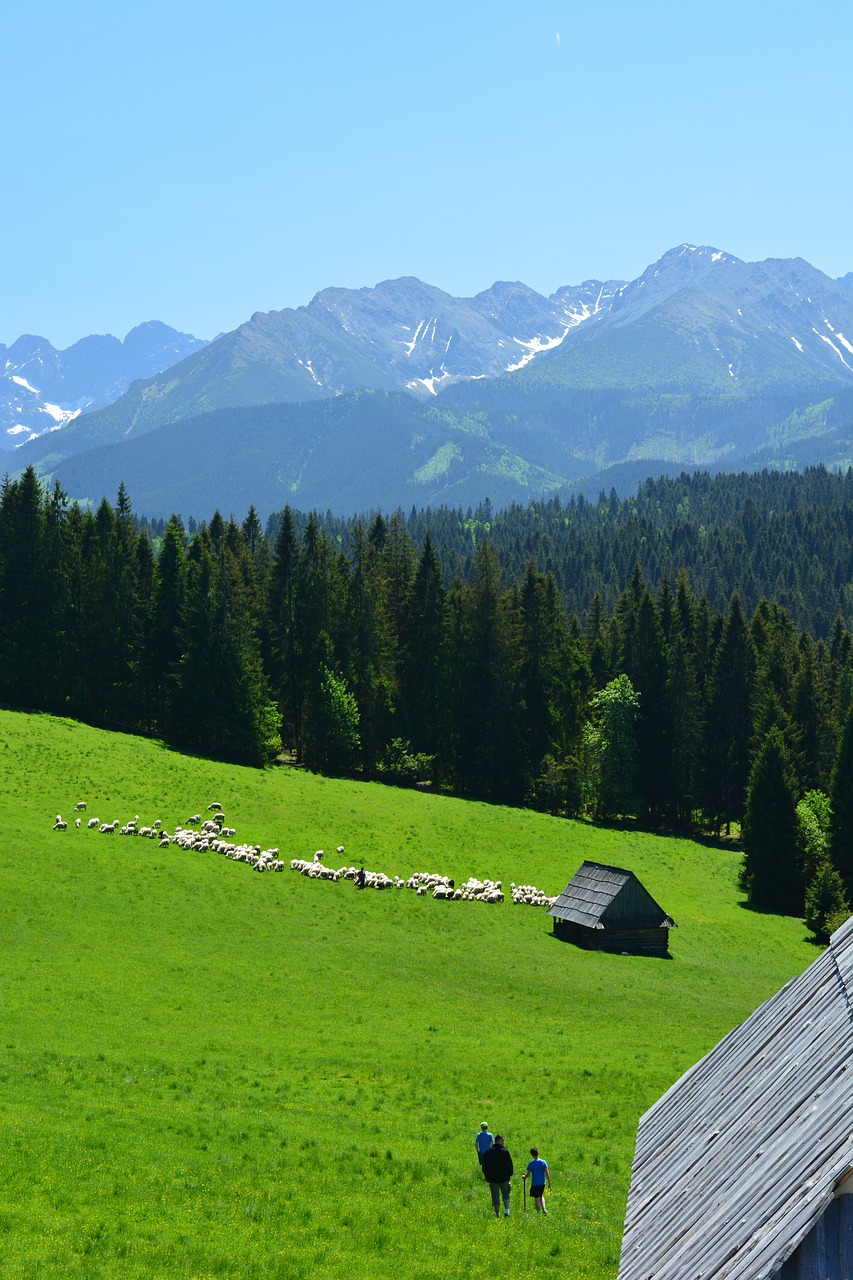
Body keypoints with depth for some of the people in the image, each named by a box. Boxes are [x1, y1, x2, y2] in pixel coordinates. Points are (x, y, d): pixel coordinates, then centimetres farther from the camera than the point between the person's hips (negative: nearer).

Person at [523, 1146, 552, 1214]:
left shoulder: (531, 1163, -10)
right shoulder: (544, 1162, -3)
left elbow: (528, 1174, -6)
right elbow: (547, 1174, -4)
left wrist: (524, 1176, 16)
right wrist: (549, 1184, 2)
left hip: (535, 1184, -4)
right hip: (542, 1183, 4)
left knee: (536, 1198, 5)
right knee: (541, 1196, 22)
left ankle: (538, 1212, 7)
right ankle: (544, 1209, 4)